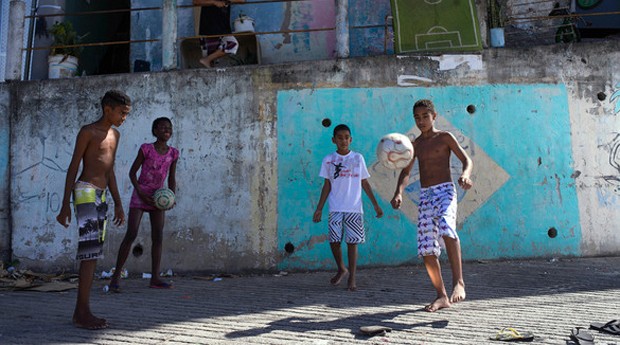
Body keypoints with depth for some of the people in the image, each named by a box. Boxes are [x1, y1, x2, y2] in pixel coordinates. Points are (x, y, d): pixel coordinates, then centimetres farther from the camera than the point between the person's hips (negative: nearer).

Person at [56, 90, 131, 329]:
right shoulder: (88, 131, -4)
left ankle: (80, 311, 11)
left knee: (93, 254, 6)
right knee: (90, 251, -14)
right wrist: (65, 205, -12)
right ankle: (83, 311, -12)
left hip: (101, 195, 8)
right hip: (86, 192, -8)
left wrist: (118, 205, 19)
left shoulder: (115, 135, 18)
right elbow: (73, 168, -7)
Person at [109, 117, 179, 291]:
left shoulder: (173, 153, 2)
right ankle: (116, 276, -5)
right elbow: (132, 172, -4)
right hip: (140, 195, -4)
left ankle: (155, 278, 4)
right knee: (131, 234, -12)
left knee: (158, 237, -1)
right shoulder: (146, 148, -8)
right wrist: (141, 193, -14)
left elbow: (172, 180, 7)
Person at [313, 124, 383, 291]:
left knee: (352, 242, -1)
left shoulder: (358, 158, 7)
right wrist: (319, 209, 5)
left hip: (354, 209, 0)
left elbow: (365, 183, 11)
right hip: (335, 209, 0)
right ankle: (341, 269, 25)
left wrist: (375, 205, 7)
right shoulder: (328, 160, 6)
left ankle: (352, 279, 9)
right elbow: (327, 185, 9)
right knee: (334, 241, -2)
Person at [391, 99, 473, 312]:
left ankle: (458, 282, -30)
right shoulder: (416, 144, 17)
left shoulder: (445, 137, 5)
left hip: (445, 190, -5)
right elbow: (405, 173, 19)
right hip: (425, 195, 5)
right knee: (426, 248, 0)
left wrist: (465, 175, -21)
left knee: (446, 227, -36)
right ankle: (442, 296, 12)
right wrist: (399, 193, 0)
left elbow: (467, 160, 1)